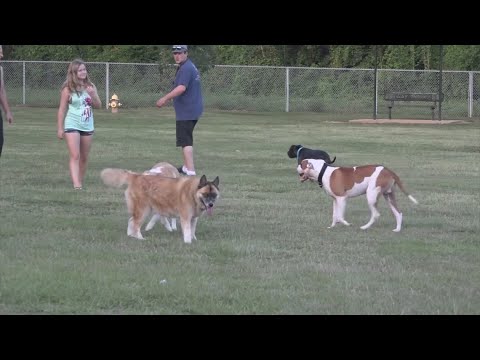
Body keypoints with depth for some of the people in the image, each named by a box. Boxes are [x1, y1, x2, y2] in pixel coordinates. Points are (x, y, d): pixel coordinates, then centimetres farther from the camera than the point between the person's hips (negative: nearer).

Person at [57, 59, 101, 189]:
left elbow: (98, 105, 6)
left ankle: (80, 181, 21)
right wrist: (60, 128, -5)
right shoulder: (68, 89, -6)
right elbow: (62, 109, -3)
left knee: (84, 158, 10)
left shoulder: (90, 86, 6)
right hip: (72, 126, -5)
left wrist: (92, 95, -13)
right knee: (75, 156, -15)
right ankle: (76, 184, -22)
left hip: (87, 126, 5)